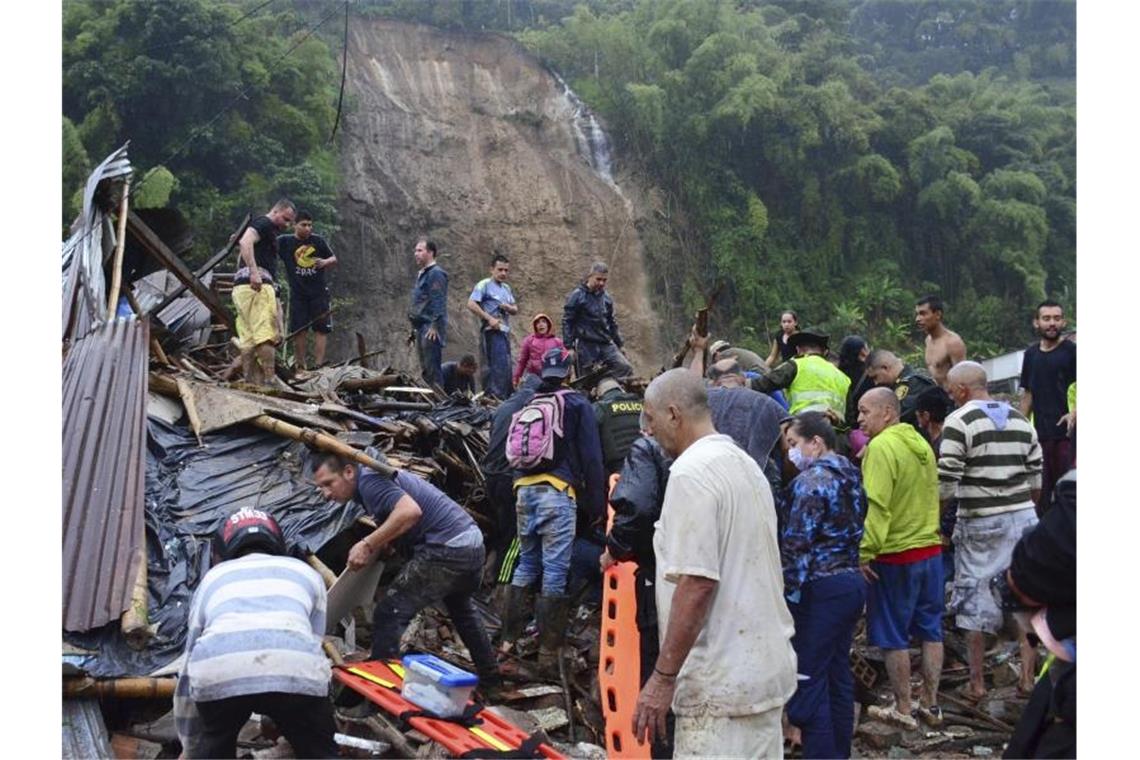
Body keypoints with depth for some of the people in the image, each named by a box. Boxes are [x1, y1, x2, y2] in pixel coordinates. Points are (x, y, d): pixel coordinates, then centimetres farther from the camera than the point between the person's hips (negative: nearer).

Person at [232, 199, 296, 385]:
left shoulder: (270, 231, 30)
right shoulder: (264, 223, -1)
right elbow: (245, 242, -19)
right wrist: (254, 272, -29)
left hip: (241, 286, 10)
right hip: (256, 285, -10)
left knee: (248, 340, 5)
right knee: (267, 335, -15)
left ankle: (250, 382, 3)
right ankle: (268, 380, -21)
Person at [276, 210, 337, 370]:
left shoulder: (318, 241, 4)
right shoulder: (285, 241, -1)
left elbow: (334, 259, 12)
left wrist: (325, 262, -10)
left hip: (319, 292, 1)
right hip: (297, 294, -1)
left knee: (321, 329, -3)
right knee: (299, 331, 1)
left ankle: (318, 366, -1)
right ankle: (300, 367, 8)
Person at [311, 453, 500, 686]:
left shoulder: (369, 480, -13)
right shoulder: (375, 477, 17)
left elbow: (410, 511, -29)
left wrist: (367, 544, -23)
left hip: (446, 550, -11)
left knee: (389, 614, -7)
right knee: (461, 609, 34)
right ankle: (489, 676, 49)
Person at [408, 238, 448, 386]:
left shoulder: (436, 274, -9)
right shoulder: (421, 274, 22)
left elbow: (438, 302, -17)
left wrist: (435, 326, -22)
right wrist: (414, 329, 23)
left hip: (431, 329, -10)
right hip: (421, 328, 10)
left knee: (432, 369, -11)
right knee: (425, 369, 11)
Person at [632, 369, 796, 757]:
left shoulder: (691, 472, -15)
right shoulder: (747, 465, 13)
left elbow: (696, 582, -22)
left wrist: (663, 677, -18)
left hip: (722, 682, -9)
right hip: (766, 667, 9)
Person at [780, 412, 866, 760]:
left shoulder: (811, 480, -15)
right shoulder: (850, 476, 12)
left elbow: (796, 544, -18)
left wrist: (785, 594, -14)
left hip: (820, 589, -9)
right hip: (851, 581, 10)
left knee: (808, 681, -4)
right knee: (838, 675, 16)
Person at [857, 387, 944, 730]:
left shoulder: (881, 447, -17)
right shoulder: (921, 443, 9)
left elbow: (876, 506, -23)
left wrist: (865, 553, -21)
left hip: (896, 556, -8)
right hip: (931, 549, 8)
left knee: (894, 637, 4)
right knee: (930, 631, 13)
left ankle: (903, 710, 12)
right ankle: (930, 705, 22)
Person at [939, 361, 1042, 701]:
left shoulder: (959, 422, -10)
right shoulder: (1021, 420, 9)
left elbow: (946, 484, -14)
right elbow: (1036, 479, 10)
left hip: (980, 523, -5)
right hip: (1023, 519, 5)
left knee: (973, 600, 6)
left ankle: (977, 682, 12)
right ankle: (1027, 678, 15)